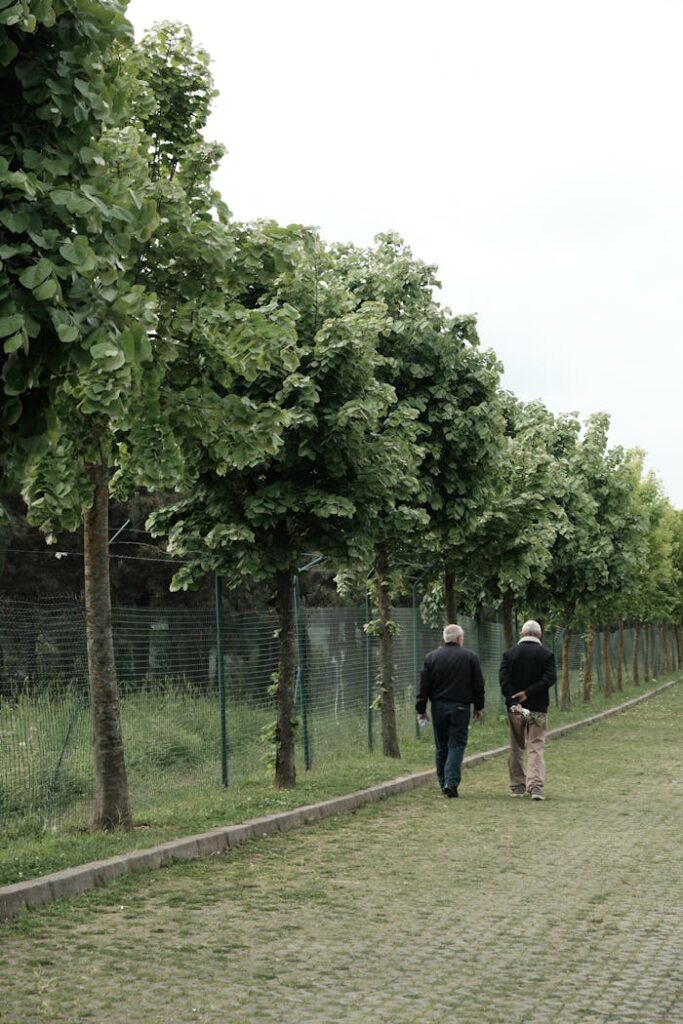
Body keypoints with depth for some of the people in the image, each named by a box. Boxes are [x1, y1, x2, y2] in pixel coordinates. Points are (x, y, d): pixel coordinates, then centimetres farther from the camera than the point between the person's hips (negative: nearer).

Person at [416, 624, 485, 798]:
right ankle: (451, 782, -15)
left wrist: (421, 709, 7)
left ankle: (443, 784, 15)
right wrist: (479, 707, 11)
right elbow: (478, 685, 2)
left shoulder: (431, 657, 4)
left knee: (441, 747, 11)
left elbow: (424, 685, 3)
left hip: (438, 707, 2)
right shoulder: (470, 657, 0)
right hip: (460, 707, -2)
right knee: (456, 745, -2)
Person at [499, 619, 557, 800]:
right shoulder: (547, 654, 0)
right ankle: (535, 786, -14)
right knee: (536, 747, 0)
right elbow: (550, 678, -12)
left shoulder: (509, 654, 3)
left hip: (514, 709, 2)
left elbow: (504, 680, -8)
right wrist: (528, 693, -14)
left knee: (516, 748, 13)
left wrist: (514, 702, -14)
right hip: (538, 708, -1)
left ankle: (517, 786, 18)